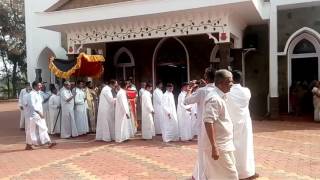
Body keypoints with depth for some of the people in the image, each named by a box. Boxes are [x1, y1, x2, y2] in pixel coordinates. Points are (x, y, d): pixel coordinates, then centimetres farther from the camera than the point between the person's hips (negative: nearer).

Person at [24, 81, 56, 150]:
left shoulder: (38, 93, 13)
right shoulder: (32, 94, -16)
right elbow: (33, 105, -23)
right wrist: (39, 112, -24)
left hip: (39, 115, 9)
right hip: (33, 115, -9)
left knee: (43, 129, 6)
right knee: (32, 131, 2)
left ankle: (48, 143, 6)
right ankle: (28, 145, 15)